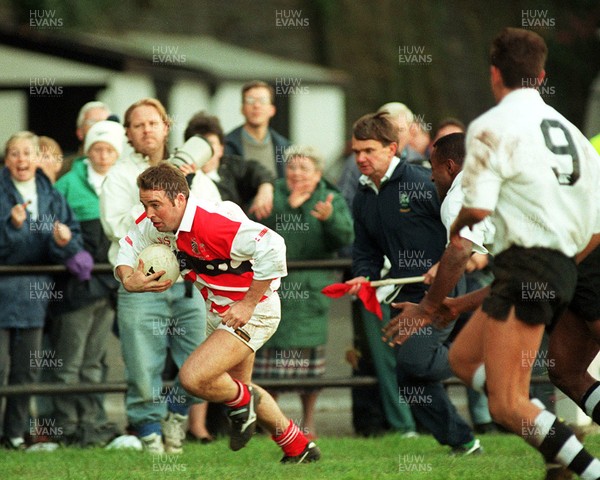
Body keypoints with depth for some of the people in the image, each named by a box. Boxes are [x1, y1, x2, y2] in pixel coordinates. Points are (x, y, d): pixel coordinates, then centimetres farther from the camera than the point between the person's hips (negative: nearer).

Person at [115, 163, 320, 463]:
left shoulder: (211, 224, -33)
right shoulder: (157, 224, -7)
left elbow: (272, 246, -38)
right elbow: (129, 247, 10)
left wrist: (249, 304, -31)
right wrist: (128, 279, -14)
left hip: (252, 311, -10)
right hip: (217, 312, 10)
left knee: (193, 378, -23)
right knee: (237, 386, 25)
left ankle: (242, 403, 10)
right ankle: (298, 449, 43)